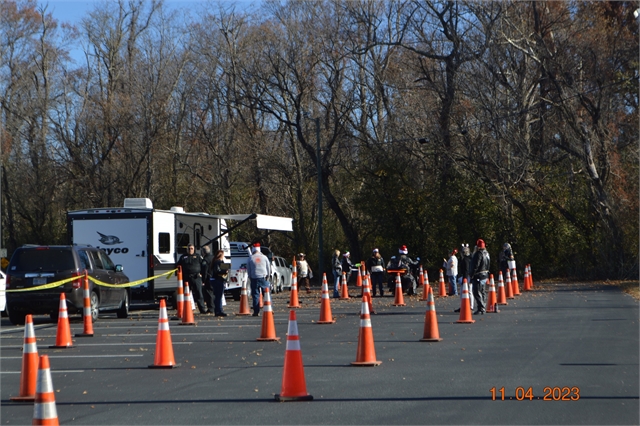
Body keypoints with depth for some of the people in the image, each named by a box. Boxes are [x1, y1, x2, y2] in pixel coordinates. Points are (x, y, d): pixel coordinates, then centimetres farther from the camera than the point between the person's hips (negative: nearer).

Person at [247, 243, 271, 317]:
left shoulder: (251, 258, -1)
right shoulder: (264, 257, 2)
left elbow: (248, 269, 4)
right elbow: (268, 267, 8)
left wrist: (250, 277, 16)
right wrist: (268, 275, 19)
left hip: (254, 278, -1)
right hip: (263, 277, 1)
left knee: (255, 295, 1)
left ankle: (256, 311, -1)